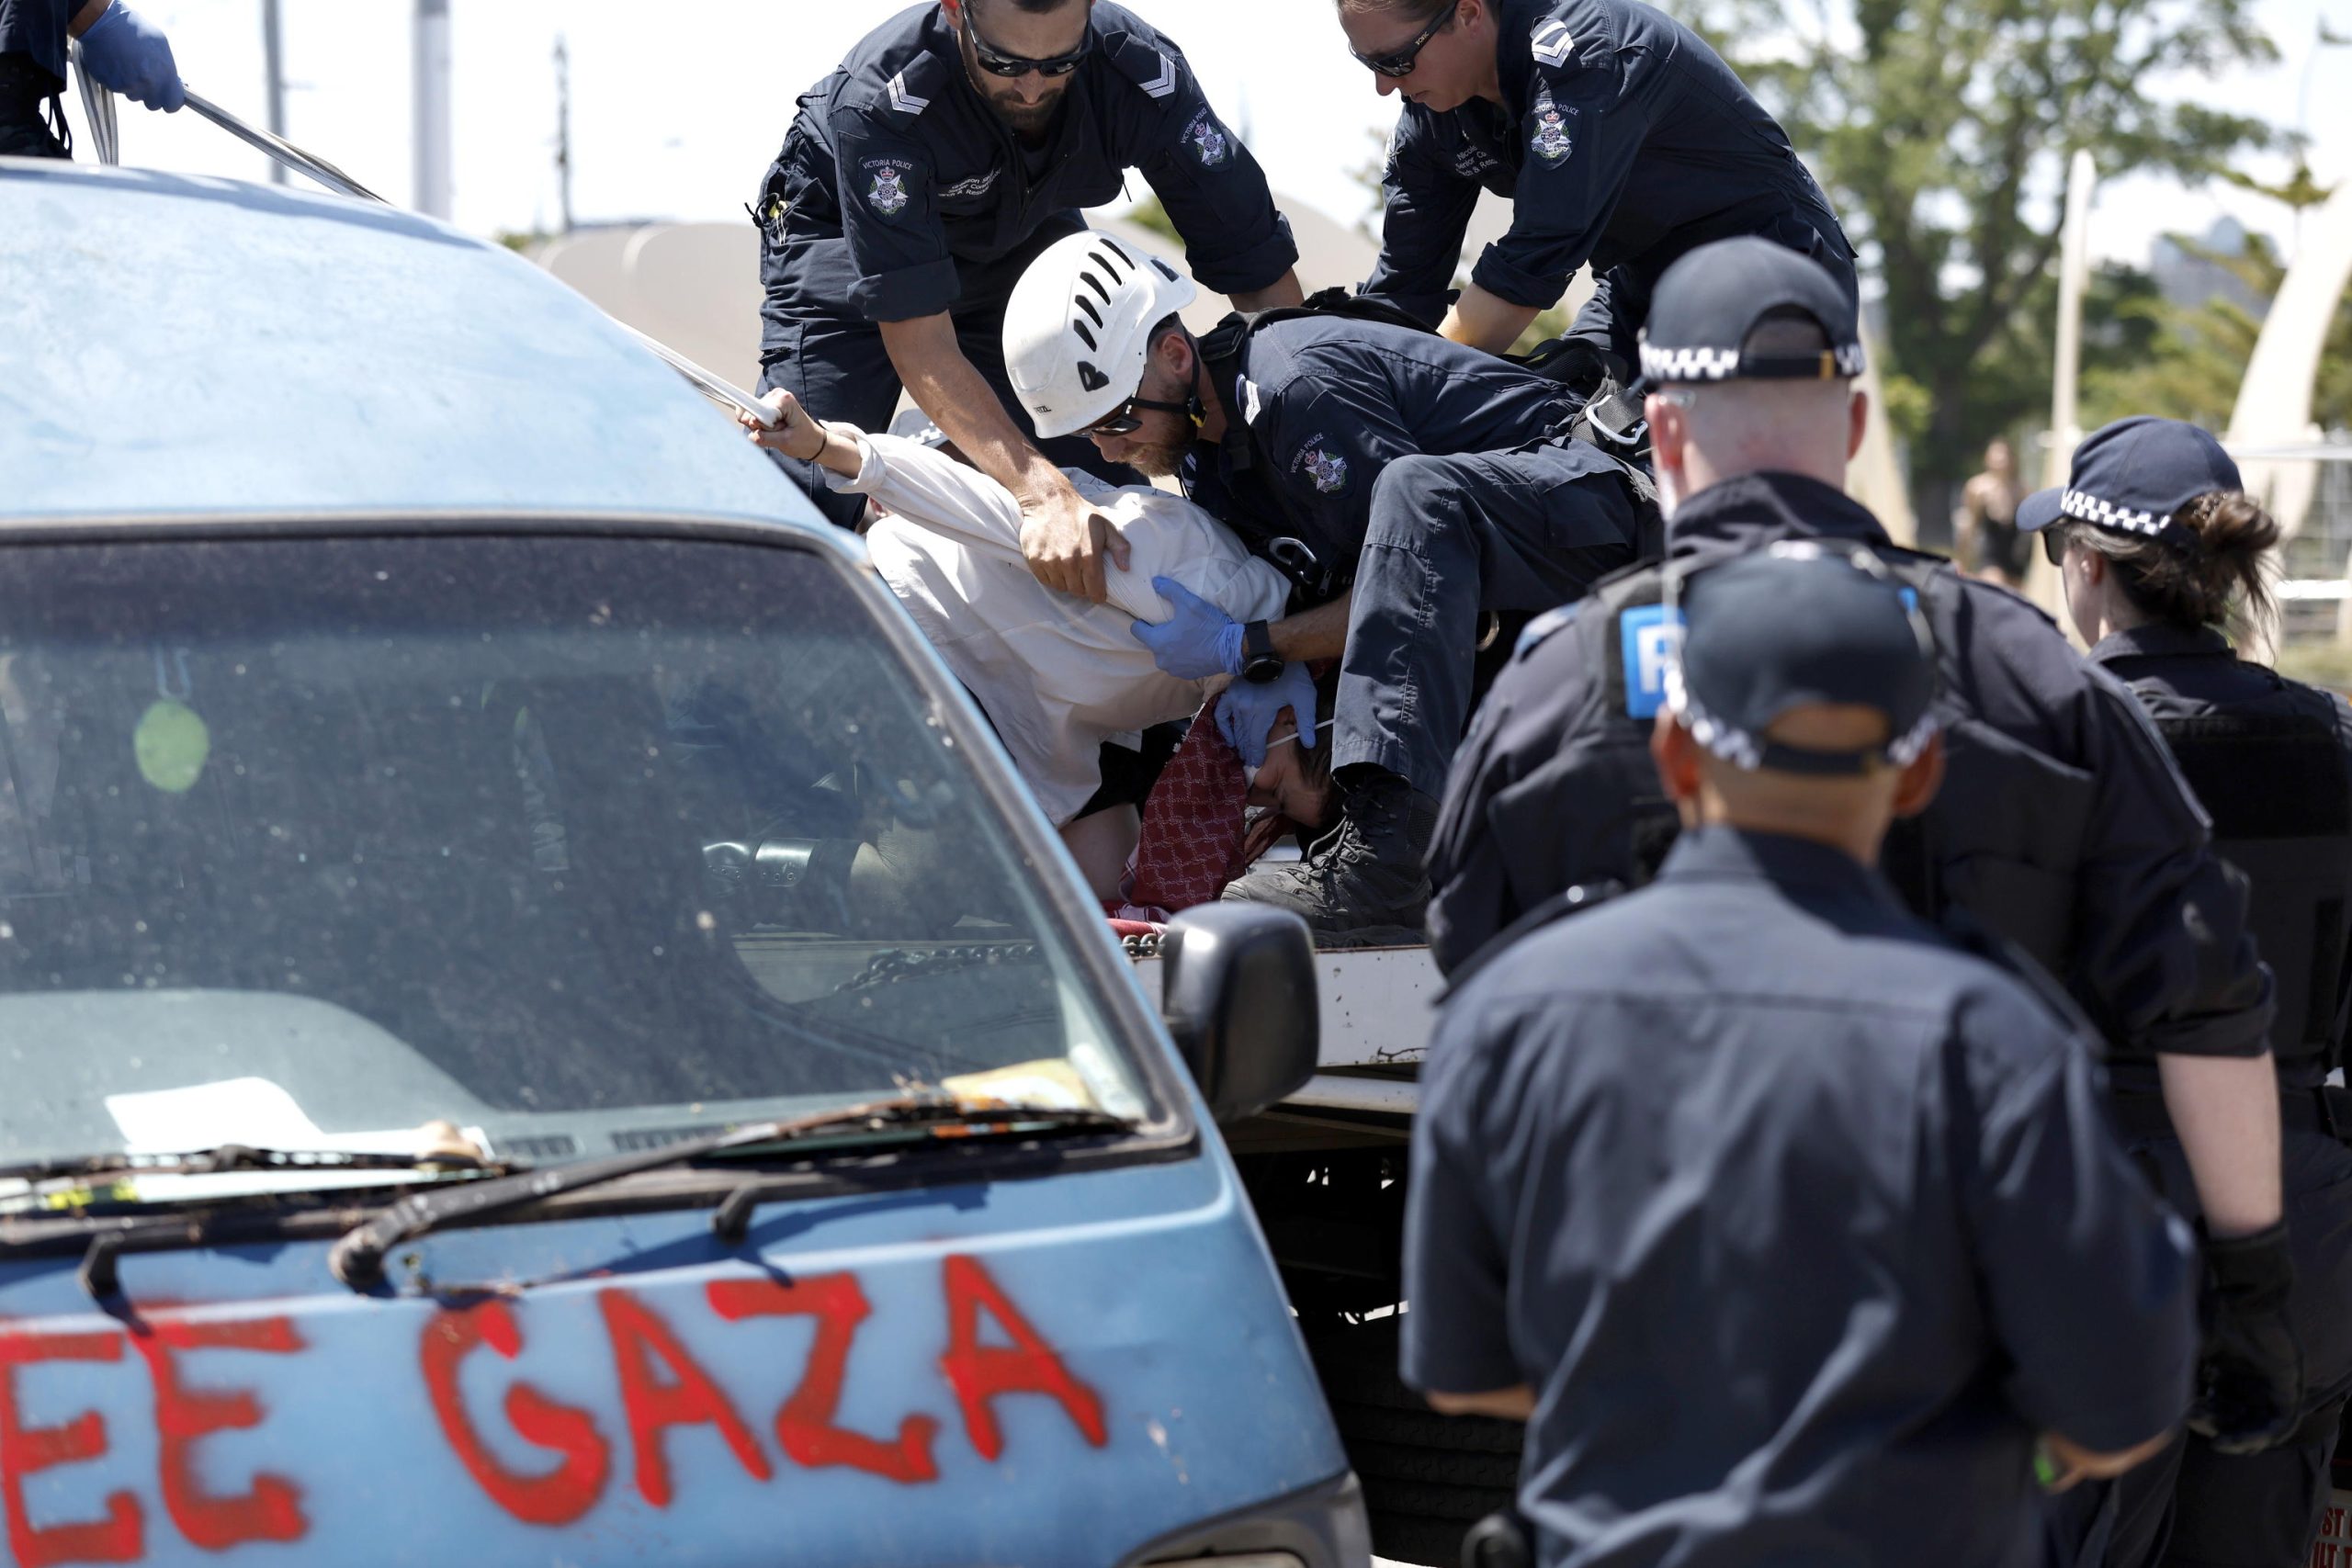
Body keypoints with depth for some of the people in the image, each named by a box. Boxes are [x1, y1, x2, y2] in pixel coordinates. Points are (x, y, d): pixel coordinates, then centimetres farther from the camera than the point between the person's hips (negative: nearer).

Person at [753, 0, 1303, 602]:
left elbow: (1263, 273, -27)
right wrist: (1043, 494, -56)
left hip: (1023, 234, 3)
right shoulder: (878, 99, -42)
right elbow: (920, 347, -44)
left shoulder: (1144, 73, -34)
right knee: (808, 496, -19)